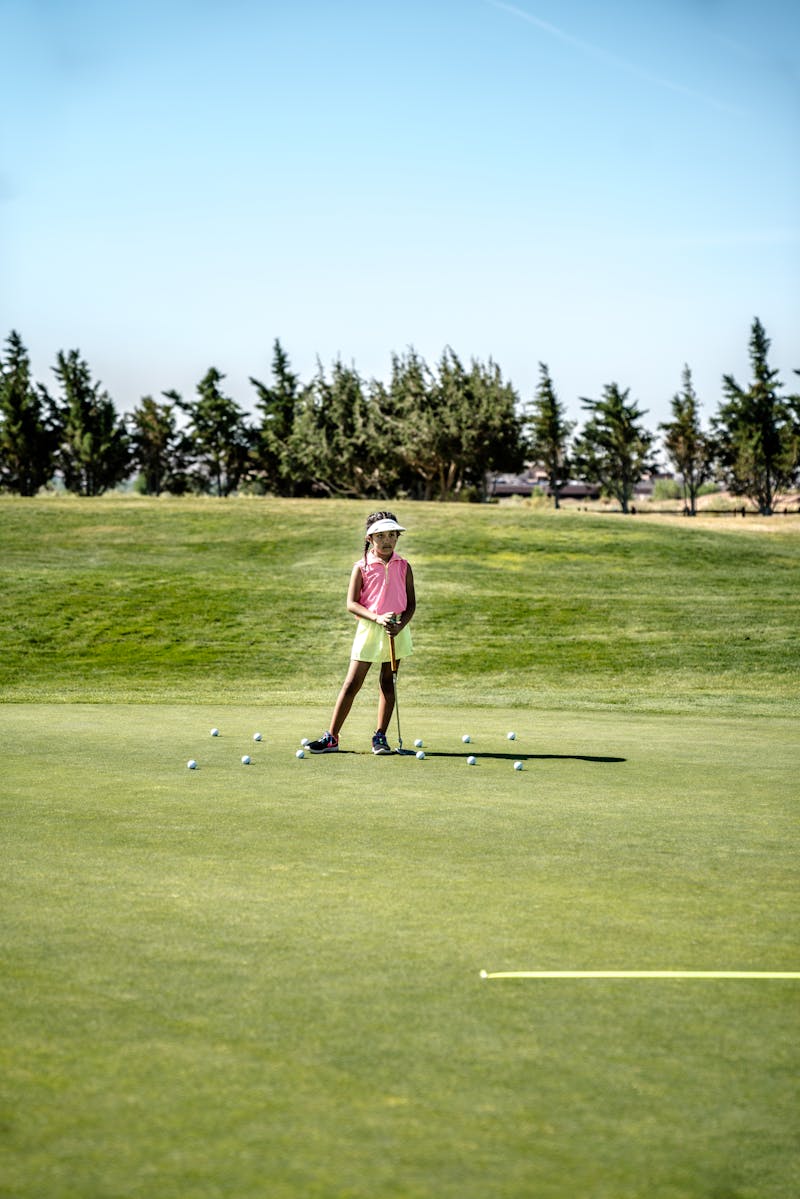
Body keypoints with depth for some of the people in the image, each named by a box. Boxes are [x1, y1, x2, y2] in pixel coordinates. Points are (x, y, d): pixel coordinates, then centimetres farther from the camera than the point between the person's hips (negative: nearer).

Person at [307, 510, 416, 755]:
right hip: (369, 628, -2)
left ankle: (380, 737, 13)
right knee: (352, 683, -2)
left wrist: (400, 624, -15)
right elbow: (351, 603, -8)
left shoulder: (403, 567, 4)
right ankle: (331, 737, 2)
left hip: (397, 631, 2)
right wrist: (377, 618, -22)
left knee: (388, 682, 6)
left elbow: (411, 603, 3)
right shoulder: (362, 567, -3)